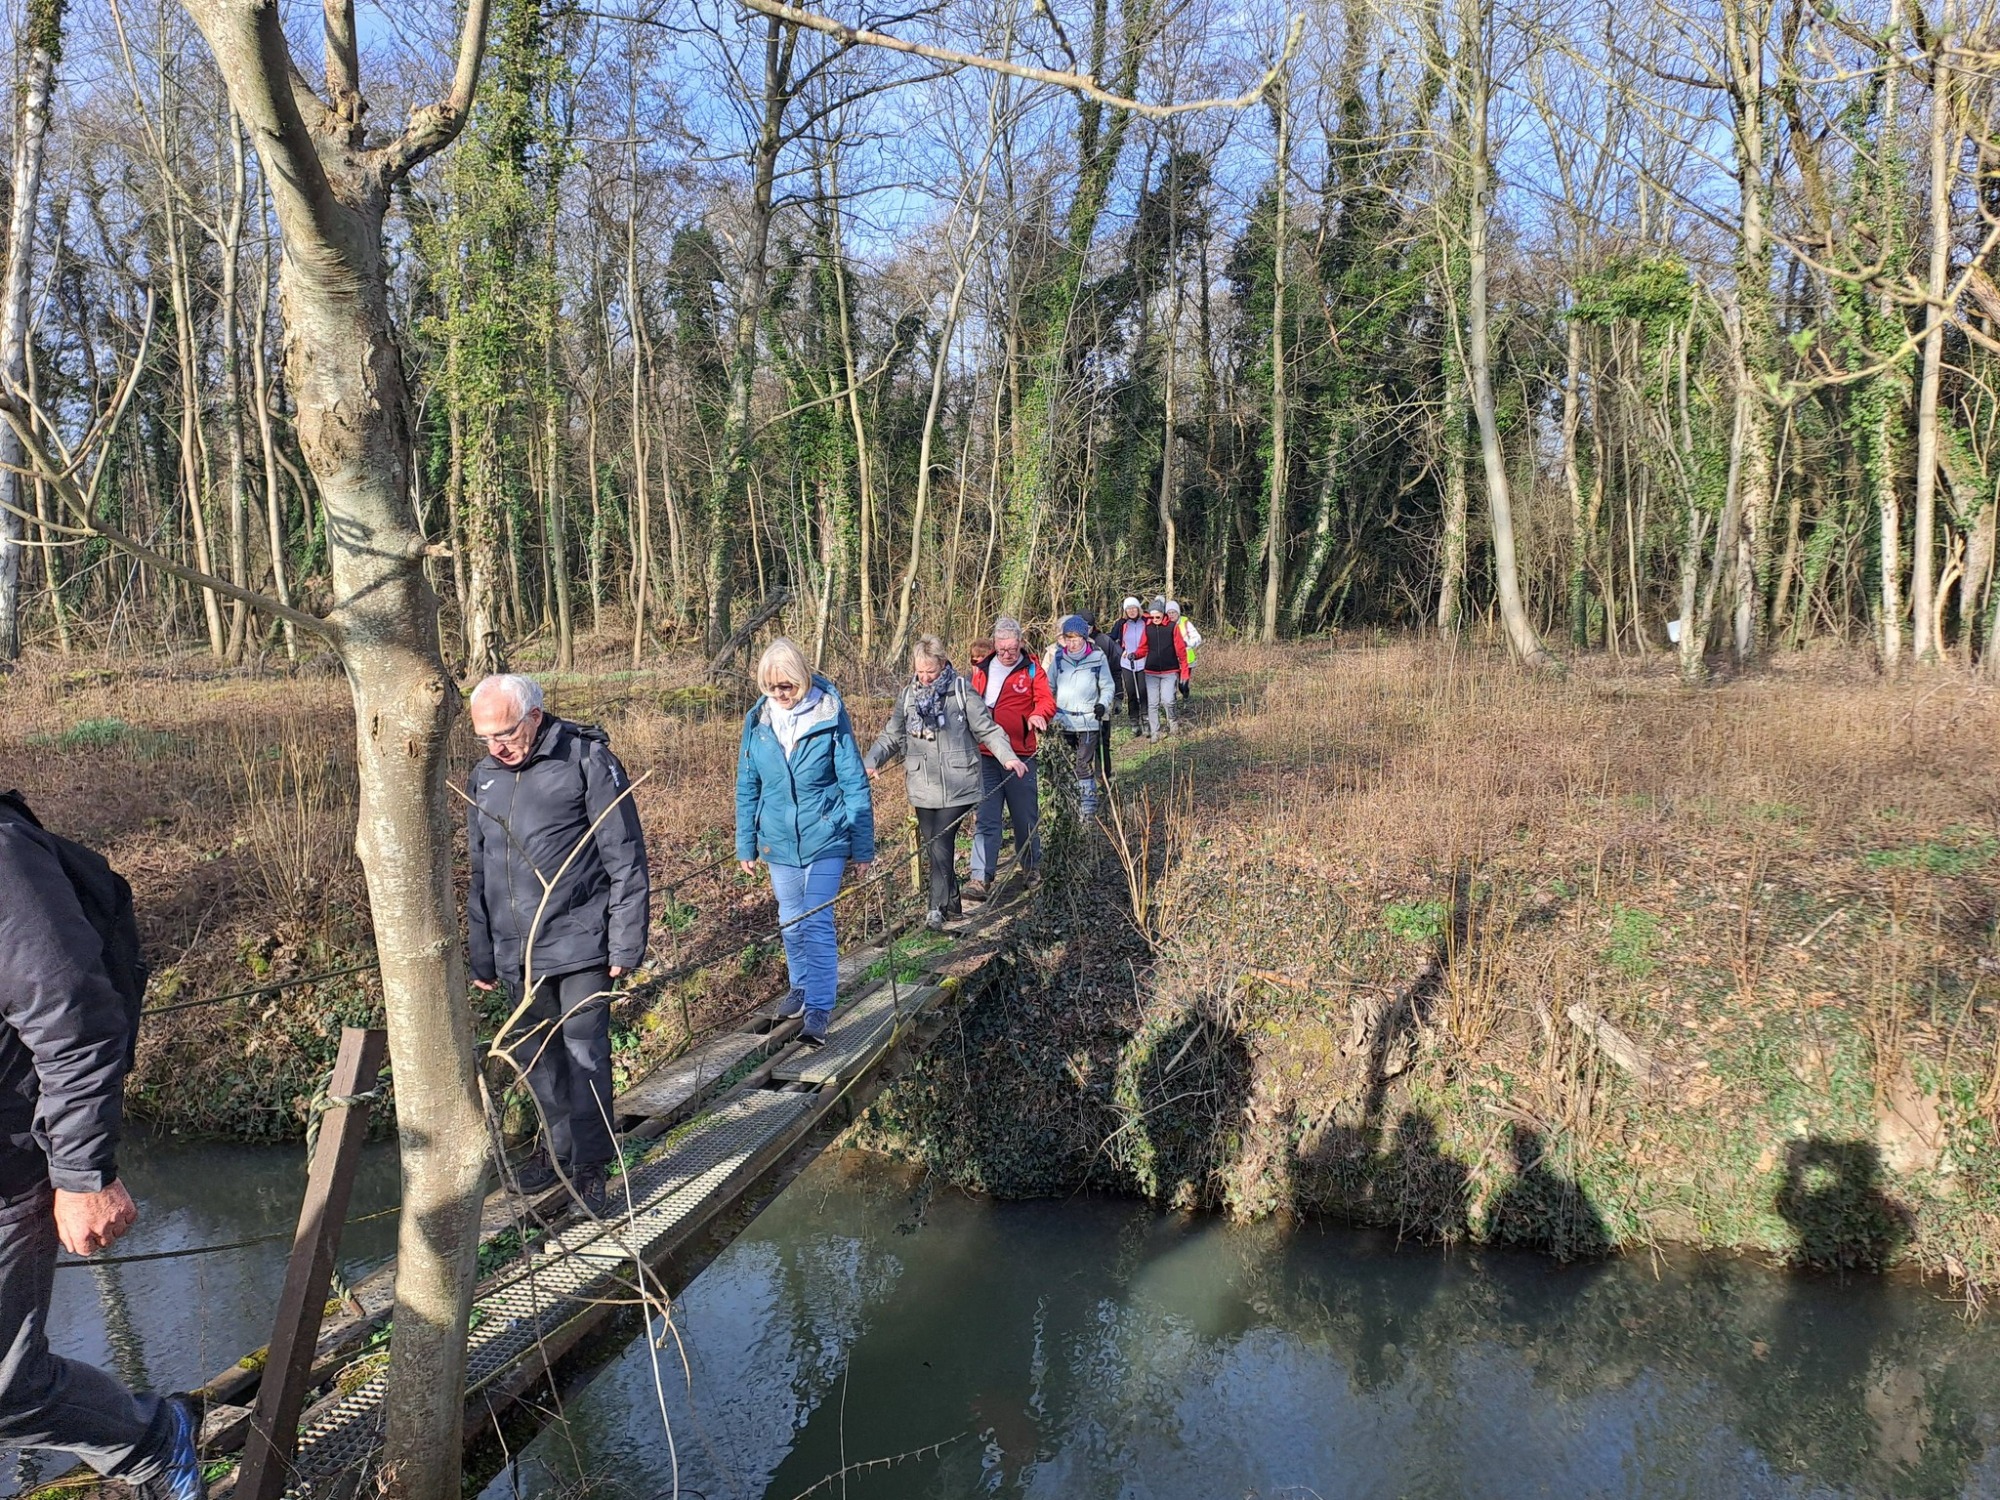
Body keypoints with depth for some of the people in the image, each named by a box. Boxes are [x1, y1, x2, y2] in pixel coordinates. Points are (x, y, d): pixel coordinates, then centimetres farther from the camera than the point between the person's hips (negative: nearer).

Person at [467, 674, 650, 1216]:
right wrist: (482, 956, 19)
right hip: (517, 950, 6)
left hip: (580, 944, -6)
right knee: (535, 1054, 14)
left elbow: (627, 860, -9)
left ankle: (589, 1162, 12)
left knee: (585, 1054, -1)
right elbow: (480, 874, 18)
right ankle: (557, 1147, 30)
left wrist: (626, 944, -11)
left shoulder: (587, 760, -10)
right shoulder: (483, 776, 9)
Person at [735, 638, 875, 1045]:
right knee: (791, 921, 17)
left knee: (817, 923, -9)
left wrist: (863, 847, -7)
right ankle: (801, 986, 37)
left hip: (824, 839, -4)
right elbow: (747, 786, 6)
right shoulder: (757, 719, -4)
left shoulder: (830, 716, -13)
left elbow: (854, 784, -8)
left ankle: (818, 1011, -5)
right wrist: (745, 843, 8)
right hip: (778, 840, 4)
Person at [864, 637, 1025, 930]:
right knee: (930, 847, 9)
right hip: (923, 787, 5)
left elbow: (987, 729, -2)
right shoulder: (908, 695, 9)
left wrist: (1008, 757, -16)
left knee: (941, 845, -10)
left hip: (956, 786, -5)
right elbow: (891, 737, 13)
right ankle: (952, 902, 22)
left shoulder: (961, 691, -3)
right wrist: (869, 762, -3)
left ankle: (938, 908, -3)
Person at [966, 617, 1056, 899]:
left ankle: (1032, 868, 31)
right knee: (985, 819, -2)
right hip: (985, 756, 2)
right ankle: (981, 878, -4)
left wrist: (1038, 714, -36)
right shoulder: (982, 669, 9)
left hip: (1019, 756, -2)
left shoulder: (1031, 670, -1)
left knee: (1025, 816, 11)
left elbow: (1047, 701, -13)